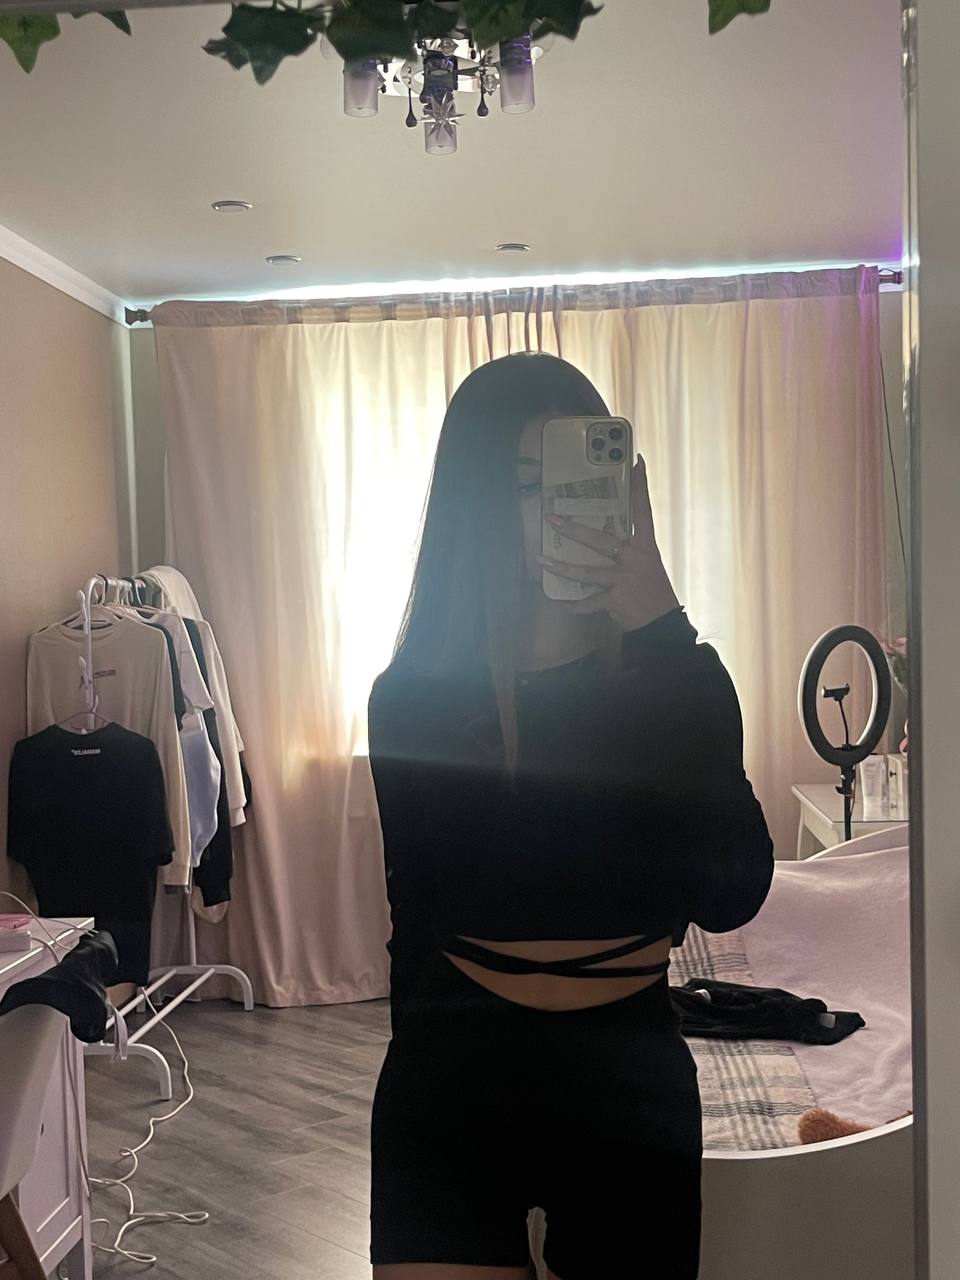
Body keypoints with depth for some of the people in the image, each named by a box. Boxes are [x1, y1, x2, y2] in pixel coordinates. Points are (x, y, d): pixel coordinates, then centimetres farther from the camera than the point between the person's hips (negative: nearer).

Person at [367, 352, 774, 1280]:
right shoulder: (412, 696, -6)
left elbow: (731, 897, -24)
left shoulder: (673, 678, -8)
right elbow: (414, 912, 6)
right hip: (455, 1076, 0)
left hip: (632, 1081, 1)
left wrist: (660, 628, -26)